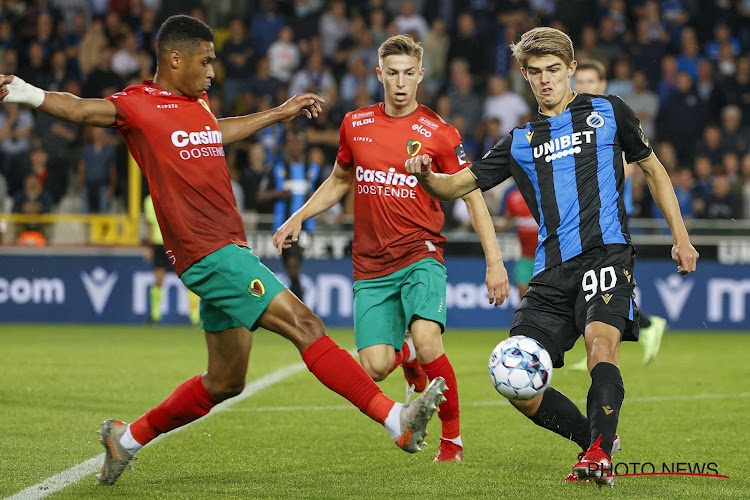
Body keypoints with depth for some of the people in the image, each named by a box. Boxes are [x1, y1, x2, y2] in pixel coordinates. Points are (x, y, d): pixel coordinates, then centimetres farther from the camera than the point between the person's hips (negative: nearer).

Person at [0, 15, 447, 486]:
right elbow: (81, 109, -23)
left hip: (228, 249, 10)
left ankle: (128, 438, 26)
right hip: (210, 252, -10)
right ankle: (397, 420, -21)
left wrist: (281, 112, 49)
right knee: (305, 324, -17)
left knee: (224, 382, 14)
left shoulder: (197, 102, 19)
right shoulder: (138, 104, -7)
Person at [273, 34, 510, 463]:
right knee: (375, 368, -9)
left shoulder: (438, 133, -3)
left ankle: (453, 439, -6)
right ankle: (407, 357, 30)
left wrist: (495, 261, -5)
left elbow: (473, 197, 1)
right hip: (371, 264, 3)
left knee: (427, 342, -27)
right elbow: (339, 181, 25)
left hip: (421, 254, -3)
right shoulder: (355, 125, 8)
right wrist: (298, 218, 15)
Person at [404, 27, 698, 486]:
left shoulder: (607, 112, 13)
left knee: (601, 338, -33)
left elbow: (653, 170, 21)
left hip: (606, 251, -4)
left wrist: (681, 237, 13)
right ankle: (599, 440, 13)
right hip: (552, 271, 4)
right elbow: (458, 185, 17)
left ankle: (599, 455, -37)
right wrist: (427, 176, -7)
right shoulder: (520, 142, 19)